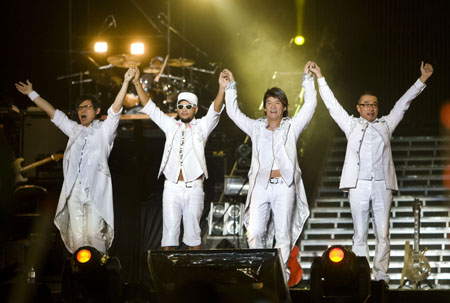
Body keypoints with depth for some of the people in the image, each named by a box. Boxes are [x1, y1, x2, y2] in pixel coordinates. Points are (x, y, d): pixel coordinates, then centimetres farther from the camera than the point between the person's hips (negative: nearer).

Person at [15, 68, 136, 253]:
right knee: (76, 235, 0)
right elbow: (53, 113, 26)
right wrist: (31, 94, 28)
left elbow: (115, 109, -4)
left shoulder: (104, 130, 9)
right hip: (74, 192, 4)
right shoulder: (74, 130, 23)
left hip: (96, 191, -4)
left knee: (95, 233, -10)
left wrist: (126, 83, -17)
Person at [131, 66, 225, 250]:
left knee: (192, 232, 2)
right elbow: (149, 107, 12)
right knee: (169, 231, -3)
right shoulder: (171, 125, 13)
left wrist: (222, 88, -23)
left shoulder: (201, 127, 7)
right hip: (171, 188, 2)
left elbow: (215, 110, -7)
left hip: (193, 188, -2)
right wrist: (137, 83, 3)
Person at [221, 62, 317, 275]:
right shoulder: (256, 128, 17)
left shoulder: (292, 127, 11)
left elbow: (310, 106, 5)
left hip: (284, 185, -1)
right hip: (260, 185, 1)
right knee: (254, 232, -7)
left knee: (283, 233, -1)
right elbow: (234, 113, 16)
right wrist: (230, 88, 9)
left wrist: (308, 79, 1)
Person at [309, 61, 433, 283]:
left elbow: (403, 104, 15)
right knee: (360, 235, -1)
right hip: (358, 185, -1)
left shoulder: (385, 125, 16)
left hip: (382, 185, 1)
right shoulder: (351, 125, 14)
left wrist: (422, 80, 10)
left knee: (382, 234, -3)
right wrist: (320, 78, 13)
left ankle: (381, 276, -1)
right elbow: (332, 105, 15)